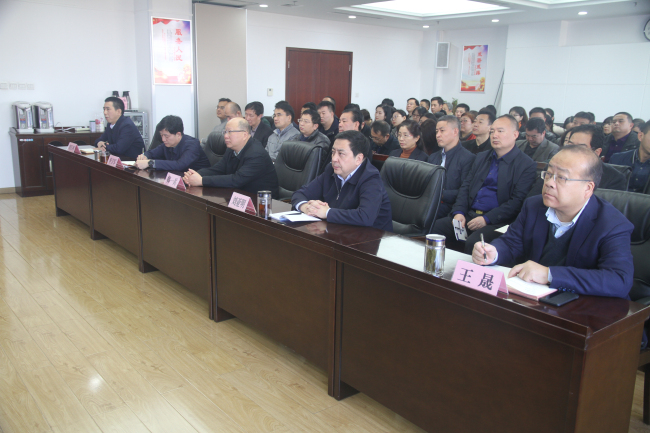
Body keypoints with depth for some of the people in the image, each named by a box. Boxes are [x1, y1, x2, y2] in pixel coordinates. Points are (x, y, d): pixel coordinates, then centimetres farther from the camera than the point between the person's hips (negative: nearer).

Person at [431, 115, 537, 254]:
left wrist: (486, 219, -16)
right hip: (469, 215, 6)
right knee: (433, 228, -16)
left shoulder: (526, 165, 0)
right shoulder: (481, 157, 20)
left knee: (473, 242, -35)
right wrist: (459, 212, -1)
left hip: (497, 221, -6)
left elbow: (517, 202, -8)